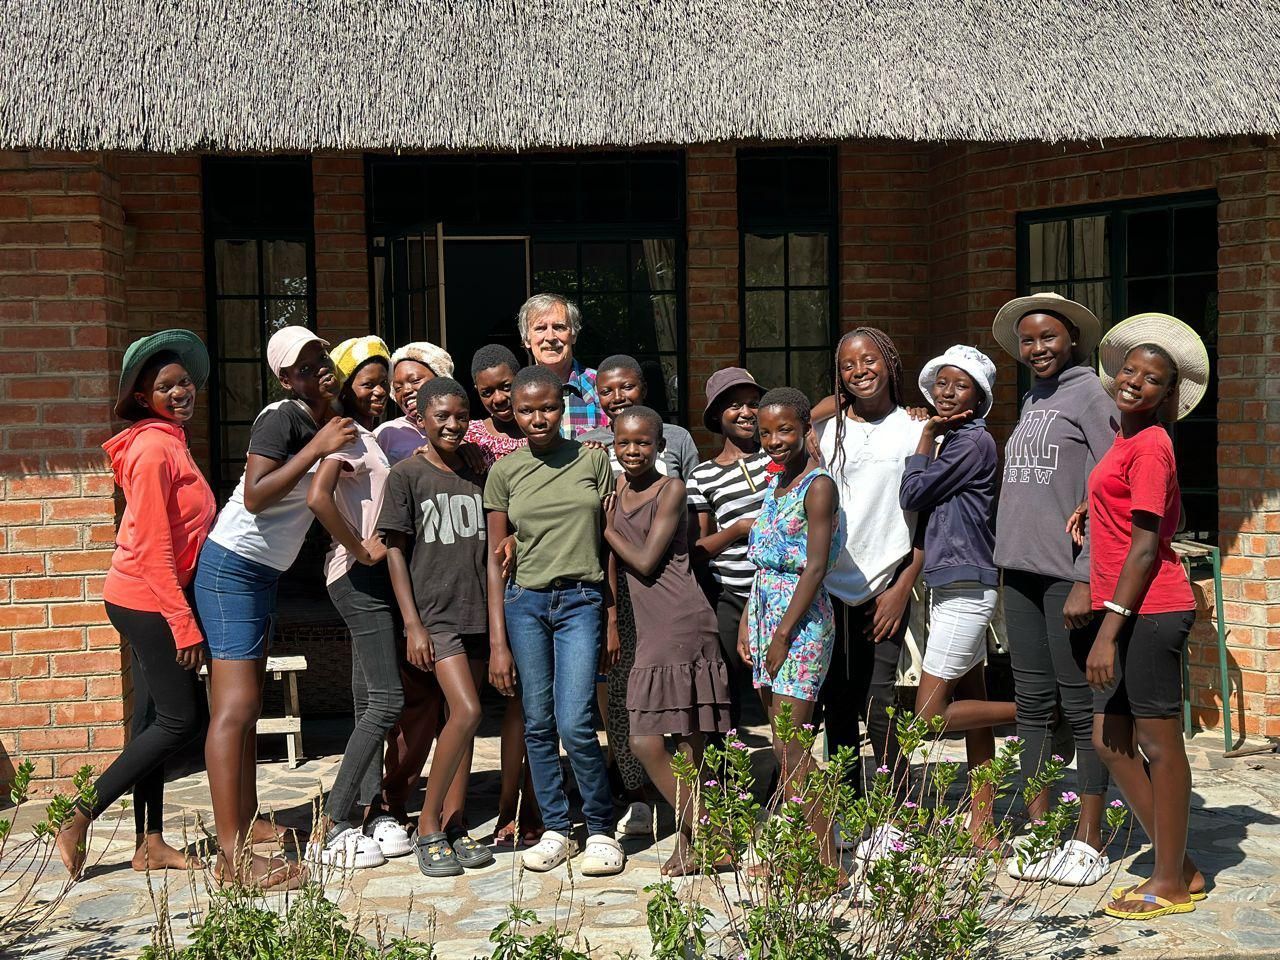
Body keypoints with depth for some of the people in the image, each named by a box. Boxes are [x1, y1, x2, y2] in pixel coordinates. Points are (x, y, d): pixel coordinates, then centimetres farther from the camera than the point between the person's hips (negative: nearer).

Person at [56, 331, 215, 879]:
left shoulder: (170, 442, 14)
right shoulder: (153, 448, -16)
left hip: (151, 601, 10)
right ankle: (80, 821, -1)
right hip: (148, 600, -10)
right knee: (180, 720, -6)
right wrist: (184, 623, -20)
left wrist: (180, 615, 16)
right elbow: (152, 547, -21)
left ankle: (150, 843, 17)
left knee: (154, 720, 11)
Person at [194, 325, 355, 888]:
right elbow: (255, 496, -25)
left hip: (264, 573, 9)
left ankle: (242, 834, 16)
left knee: (245, 709, 10)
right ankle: (233, 856, -13)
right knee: (235, 708, -12)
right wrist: (316, 449, -26)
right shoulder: (281, 417, -15)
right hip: (234, 566, -9)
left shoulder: (324, 422, 10)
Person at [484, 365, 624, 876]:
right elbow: (496, 558, 4)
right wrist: (498, 643, 0)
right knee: (537, 725, 5)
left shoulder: (594, 460, 2)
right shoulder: (505, 471, 4)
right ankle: (556, 829, 19)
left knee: (574, 724, -11)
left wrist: (612, 620, 3)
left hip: (581, 602, -2)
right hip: (524, 603, 2)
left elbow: (610, 543, 6)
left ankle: (601, 830, 6)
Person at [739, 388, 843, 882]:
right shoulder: (776, 482, 15)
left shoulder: (818, 485, -11)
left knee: (790, 749, -10)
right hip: (766, 610, 9)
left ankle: (827, 863, -5)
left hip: (802, 619, -9)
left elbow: (815, 567, -16)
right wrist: (748, 622, 13)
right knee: (784, 745, 11)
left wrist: (783, 635, -17)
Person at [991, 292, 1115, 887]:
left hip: (1069, 575, -7)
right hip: (1021, 571, 7)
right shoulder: (1032, 402, 17)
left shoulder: (1090, 395, -6)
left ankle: (1089, 841, 8)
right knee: (1033, 703, 11)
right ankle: (1037, 831, 19)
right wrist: (1009, 565, 12)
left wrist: (1087, 579, -18)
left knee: (1080, 705, -1)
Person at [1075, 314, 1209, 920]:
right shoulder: (1127, 441, 15)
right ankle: (1181, 867, 23)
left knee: (1159, 742, 0)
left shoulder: (1149, 446, -12)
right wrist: (1095, 511, 14)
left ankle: (1171, 884, 12)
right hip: (1131, 613, 10)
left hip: (1150, 611, -10)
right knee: (1111, 743, 12)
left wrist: (1108, 630, -19)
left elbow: (1145, 547, -16)